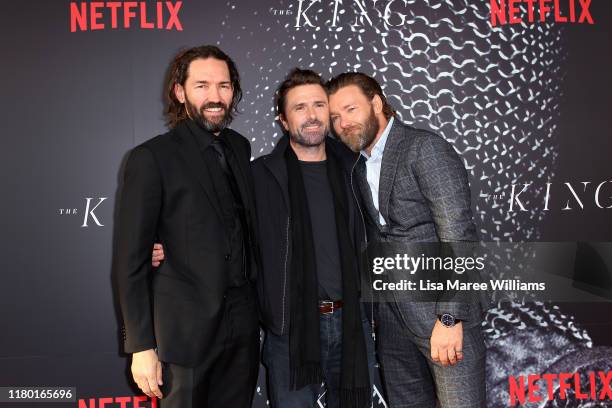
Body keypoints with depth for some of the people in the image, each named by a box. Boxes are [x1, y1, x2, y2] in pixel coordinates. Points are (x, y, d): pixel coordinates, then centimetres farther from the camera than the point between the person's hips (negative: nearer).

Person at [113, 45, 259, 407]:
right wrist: (142, 345, -11)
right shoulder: (153, 157, -11)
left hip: (244, 324, 5)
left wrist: (257, 303, 6)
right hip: (187, 329, -5)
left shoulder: (240, 147, 7)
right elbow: (131, 260, -10)